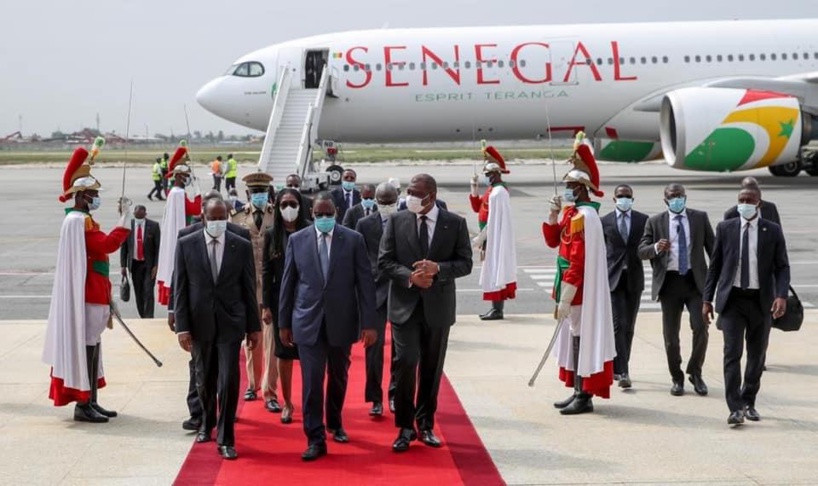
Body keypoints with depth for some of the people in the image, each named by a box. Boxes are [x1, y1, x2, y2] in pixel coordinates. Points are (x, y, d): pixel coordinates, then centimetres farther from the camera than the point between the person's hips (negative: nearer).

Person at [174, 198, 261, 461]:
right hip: (199, 322, 1)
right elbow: (179, 289, -1)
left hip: (230, 322, -1)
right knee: (204, 380, 15)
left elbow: (249, 289, 3)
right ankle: (207, 424, 39)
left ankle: (226, 439, 1)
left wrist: (254, 326, 3)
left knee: (229, 380, -8)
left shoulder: (242, 246, -1)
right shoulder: (186, 245, -1)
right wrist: (182, 326, -6)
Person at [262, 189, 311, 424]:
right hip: (280, 299, 2)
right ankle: (287, 403, 18)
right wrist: (265, 305, 0)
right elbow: (266, 271, 4)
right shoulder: (271, 234, 4)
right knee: (283, 352, 8)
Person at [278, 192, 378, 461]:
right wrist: (283, 322, 6)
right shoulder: (297, 240, 1)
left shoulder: (353, 240, -2)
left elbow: (365, 283, -3)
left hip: (341, 321, 1)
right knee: (312, 381, -6)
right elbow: (287, 284, 6)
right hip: (308, 321, 0)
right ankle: (316, 439, 1)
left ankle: (335, 423, 39)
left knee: (338, 378, 16)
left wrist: (369, 323, -7)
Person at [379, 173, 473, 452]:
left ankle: (425, 425, 23)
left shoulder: (455, 224, 1)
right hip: (405, 304, -1)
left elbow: (465, 263, -1)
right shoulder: (396, 221, 2)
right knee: (405, 364, -10)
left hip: (438, 306, 1)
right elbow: (384, 261, 0)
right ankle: (405, 427, 3)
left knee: (432, 368, 9)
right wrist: (410, 277, -16)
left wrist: (438, 269, -18)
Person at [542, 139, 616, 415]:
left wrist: (565, 299, -22)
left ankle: (585, 398, 3)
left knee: (581, 337, -4)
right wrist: (554, 214, 3)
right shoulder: (573, 213, 11)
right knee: (575, 337, 14)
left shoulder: (584, 217, -18)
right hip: (577, 289, 10)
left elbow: (578, 262, -22)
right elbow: (553, 241, 19)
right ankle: (579, 392, 22)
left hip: (580, 290, -10)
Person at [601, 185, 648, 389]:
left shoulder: (643, 220, 6)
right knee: (618, 325, -10)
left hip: (634, 278, 2)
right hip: (613, 278, -2)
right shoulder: (604, 222, 4)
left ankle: (618, 367, 22)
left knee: (629, 327, 9)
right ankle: (622, 372, -11)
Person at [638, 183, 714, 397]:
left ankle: (695, 373, 11)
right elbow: (641, 251, 1)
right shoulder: (655, 221, 5)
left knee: (701, 328, -10)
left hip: (695, 280, 0)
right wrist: (656, 248, -21)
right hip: (669, 281, 0)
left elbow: (712, 246, 9)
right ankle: (677, 379, 19)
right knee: (670, 334, 5)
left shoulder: (700, 218, 7)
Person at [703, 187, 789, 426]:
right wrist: (707, 299, 3)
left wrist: (781, 295, -15)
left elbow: (782, 267, 2)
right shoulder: (725, 228, 3)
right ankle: (736, 408, -11)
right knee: (732, 352, -10)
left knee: (757, 355, 10)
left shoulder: (773, 231, 2)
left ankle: (748, 402, 25)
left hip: (761, 300, 1)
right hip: (732, 299, -1)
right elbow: (714, 265, 7)